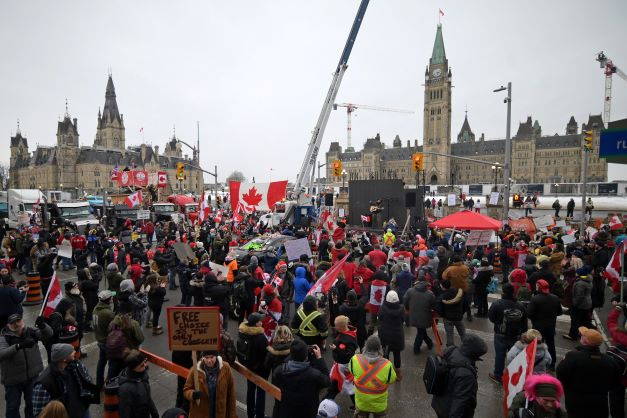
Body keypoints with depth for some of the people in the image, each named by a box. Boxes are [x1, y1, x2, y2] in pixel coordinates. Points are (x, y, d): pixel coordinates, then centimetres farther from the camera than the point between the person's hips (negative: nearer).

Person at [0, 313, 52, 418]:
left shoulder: (30, 332, -5)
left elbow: (48, 334, -13)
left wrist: (42, 325, -34)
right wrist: (19, 346, -45)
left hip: (32, 376, 3)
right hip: (13, 379, -3)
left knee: (33, 403, 20)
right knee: (12, 406, 12)